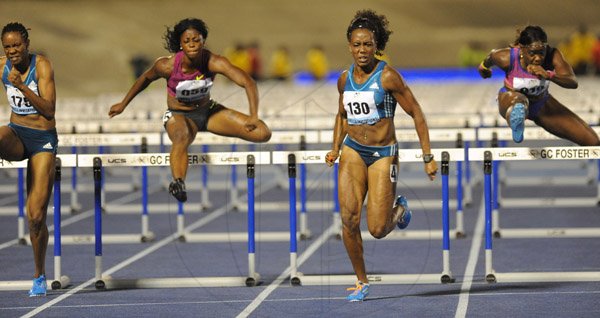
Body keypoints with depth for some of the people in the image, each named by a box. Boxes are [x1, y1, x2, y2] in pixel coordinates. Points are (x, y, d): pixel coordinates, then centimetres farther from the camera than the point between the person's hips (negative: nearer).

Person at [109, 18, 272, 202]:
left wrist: (254, 116, -48)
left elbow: (247, 82, -33)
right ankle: (178, 183, -68)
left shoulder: (213, 62, -24)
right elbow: (146, 78, 1)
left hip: (208, 111, 3)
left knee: (263, 133, -11)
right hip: (179, 116, -3)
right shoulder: (167, 66, -22)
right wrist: (123, 104, 11)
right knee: (182, 138, -44)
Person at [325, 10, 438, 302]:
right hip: (353, 151, 4)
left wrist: (428, 157, -8)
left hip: (383, 154, -4)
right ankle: (361, 282, 3)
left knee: (377, 230, -8)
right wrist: (335, 149, 13)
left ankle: (399, 209, 29)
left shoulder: (388, 76, -11)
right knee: (348, 218, -12)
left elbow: (416, 113, -6)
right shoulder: (345, 79, 5)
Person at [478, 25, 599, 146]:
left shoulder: (553, 55, -29)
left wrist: (548, 75, -58)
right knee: (519, 101, -46)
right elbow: (491, 56, -6)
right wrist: (484, 67, 18)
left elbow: (573, 83, -40)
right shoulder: (507, 58, -31)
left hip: (541, 104, 3)